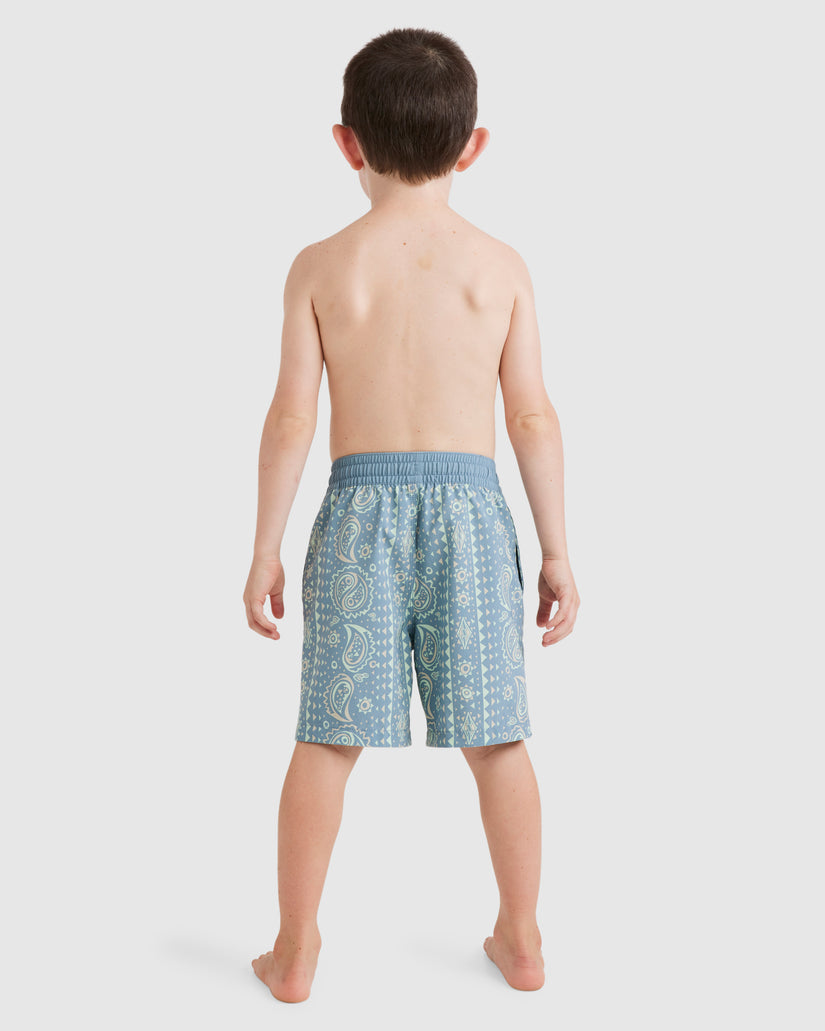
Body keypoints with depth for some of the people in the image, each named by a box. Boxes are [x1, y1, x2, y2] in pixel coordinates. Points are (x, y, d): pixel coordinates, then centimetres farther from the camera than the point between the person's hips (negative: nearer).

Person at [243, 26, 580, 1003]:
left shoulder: (321, 266, 0)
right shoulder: (501, 265, 2)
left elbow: (290, 421, -3)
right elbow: (534, 419, 0)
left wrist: (265, 550, 5)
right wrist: (557, 551, 7)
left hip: (361, 507, 0)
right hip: (470, 504, 1)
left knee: (326, 740, 9)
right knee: (495, 737, 12)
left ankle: (296, 951, 20)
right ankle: (521, 939, 26)